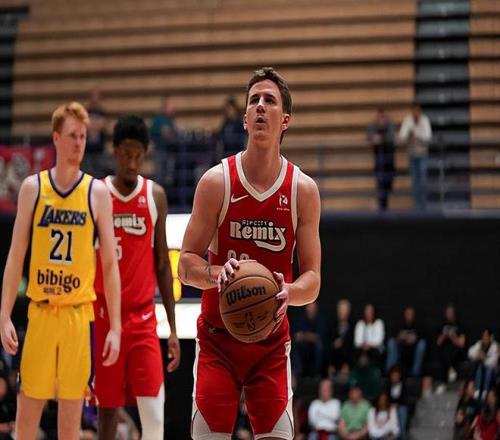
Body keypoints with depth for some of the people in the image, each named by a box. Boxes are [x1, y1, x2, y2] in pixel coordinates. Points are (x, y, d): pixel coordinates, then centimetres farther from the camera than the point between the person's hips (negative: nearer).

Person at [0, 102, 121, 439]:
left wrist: (115, 327, -3)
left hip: (80, 314, -1)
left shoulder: (97, 193, 3)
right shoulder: (33, 188, 5)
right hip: (40, 311, 1)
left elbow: (110, 264, 3)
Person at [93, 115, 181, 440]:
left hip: (143, 318, 1)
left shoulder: (155, 196, 6)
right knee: (108, 406, 4)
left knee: (154, 412, -9)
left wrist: (173, 327, 7)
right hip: (104, 316, -1)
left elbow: (162, 263, 10)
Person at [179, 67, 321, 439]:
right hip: (218, 337, -1)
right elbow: (186, 265, -5)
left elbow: (312, 280, -2)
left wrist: (289, 292, -25)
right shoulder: (216, 181, -6)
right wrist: (217, 274, -26)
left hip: (271, 341, 1)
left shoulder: (304, 189, -3)